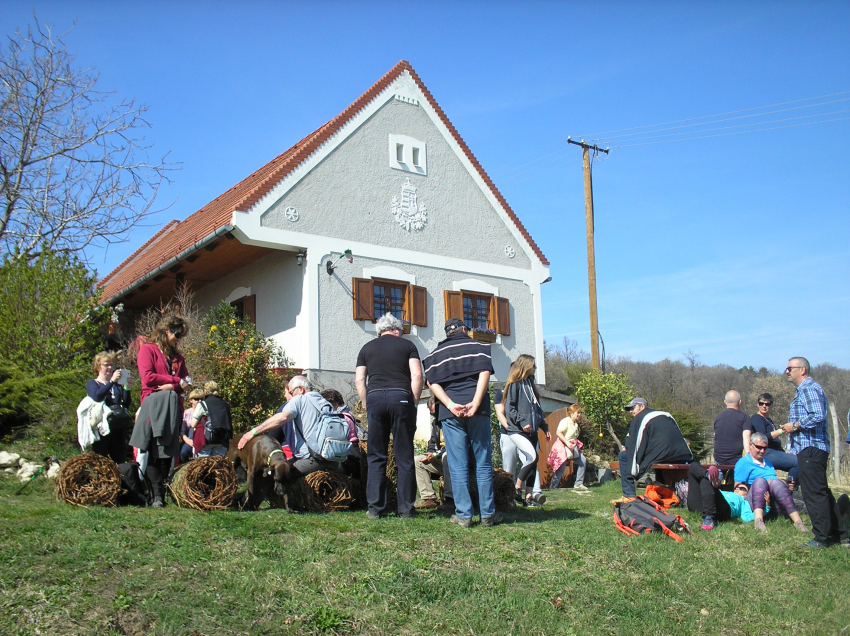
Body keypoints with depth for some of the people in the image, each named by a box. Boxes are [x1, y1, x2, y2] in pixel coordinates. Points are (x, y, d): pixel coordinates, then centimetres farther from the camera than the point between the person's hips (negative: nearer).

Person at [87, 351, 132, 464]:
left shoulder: (117, 385, 20)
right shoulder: (92, 383, 10)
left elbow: (126, 404, 11)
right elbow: (97, 396, -13)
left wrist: (126, 388, -1)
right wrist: (112, 381, -17)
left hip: (118, 427, 4)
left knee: (120, 461, 2)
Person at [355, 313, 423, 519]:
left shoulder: (367, 348, 19)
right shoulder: (407, 345, 13)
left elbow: (359, 380, 10)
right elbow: (416, 375, 1)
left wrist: (367, 404, 13)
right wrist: (414, 402, 5)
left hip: (374, 397, 2)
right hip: (401, 396, -2)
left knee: (376, 457, 6)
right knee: (404, 456, 3)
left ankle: (375, 508, 5)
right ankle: (406, 508, 5)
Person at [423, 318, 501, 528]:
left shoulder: (436, 353, 17)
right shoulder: (478, 346, 12)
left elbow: (432, 382, 2)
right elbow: (485, 373, -5)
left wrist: (450, 405, -8)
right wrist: (475, 402, -13)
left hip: (450, 411, 1)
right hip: (477, 409, -1)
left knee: (457, 465, 3)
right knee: (483, 462, 4)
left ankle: (463, 514, 2)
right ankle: (488, 514, 7)